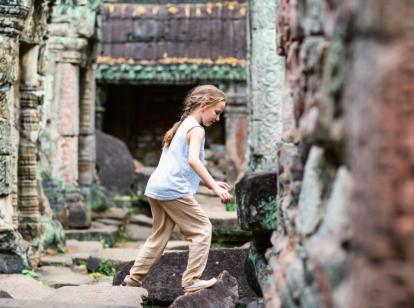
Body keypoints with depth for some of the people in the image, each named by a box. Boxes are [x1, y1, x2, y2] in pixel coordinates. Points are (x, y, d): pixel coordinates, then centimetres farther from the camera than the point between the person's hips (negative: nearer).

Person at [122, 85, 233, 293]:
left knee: (160, 236, 17)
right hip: (174, 190, -9)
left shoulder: (181, 126, 23)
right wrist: (214, 186, -28)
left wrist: (209, 183, 21)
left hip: (156, 188, 9)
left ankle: (133, 280, 18)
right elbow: (193, 160, -23)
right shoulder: (196, 129, -6)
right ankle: (192, 280, -3)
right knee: (202, 229, -1)